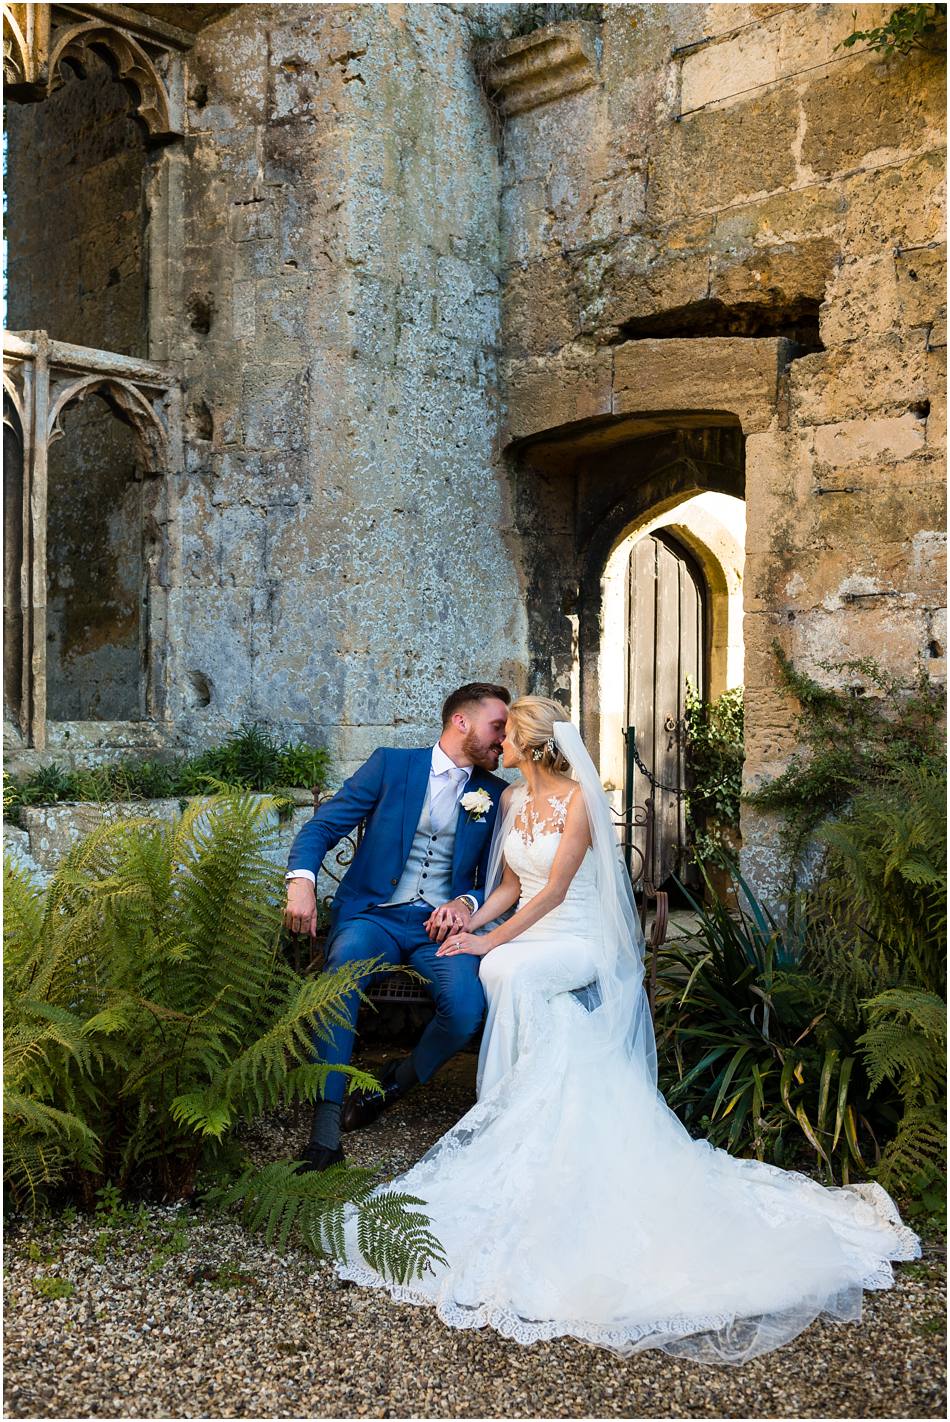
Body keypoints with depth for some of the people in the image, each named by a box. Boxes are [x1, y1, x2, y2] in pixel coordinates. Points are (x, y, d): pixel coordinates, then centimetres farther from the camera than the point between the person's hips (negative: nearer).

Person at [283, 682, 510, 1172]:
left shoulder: (496, 795, 13)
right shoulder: (390, 765, 5)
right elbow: (323, 825, 1)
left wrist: (466, 903, -9)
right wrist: (301, 880, -19)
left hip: (441, 925, 2)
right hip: (373, 913, -1)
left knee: (467, 1006, -29)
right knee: (339, 979, -34)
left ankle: (397, 1083, 3)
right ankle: (325, 1131, -28)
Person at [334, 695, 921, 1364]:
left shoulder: (579, 799, -10)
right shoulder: (513, 800, 11)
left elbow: (554, 890, -14)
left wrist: (492, 941, -19)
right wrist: (471, 921, -4)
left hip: (578, 942, -5)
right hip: (528, 939, 6)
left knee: (508, 970, -34)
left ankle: (512, 1112, -19)